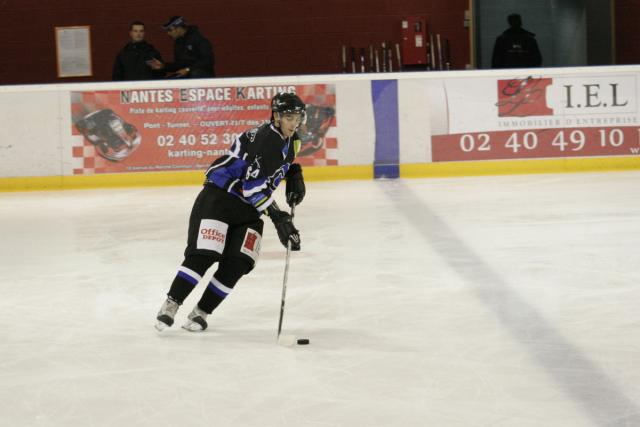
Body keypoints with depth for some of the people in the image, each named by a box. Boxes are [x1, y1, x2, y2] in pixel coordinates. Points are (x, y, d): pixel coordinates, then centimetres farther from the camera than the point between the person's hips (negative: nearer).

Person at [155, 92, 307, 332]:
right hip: (220, 196, -8)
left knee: (238, 262, -7)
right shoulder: (264, 139, -21)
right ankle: (171, 305, -6)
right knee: (204, 254, -16)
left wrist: (295, 175, 13)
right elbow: (254, 186, -27)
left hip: (249, 207, 8)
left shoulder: (290, 140, 8)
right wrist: (278, 217, -28)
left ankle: (201, 312, 3)